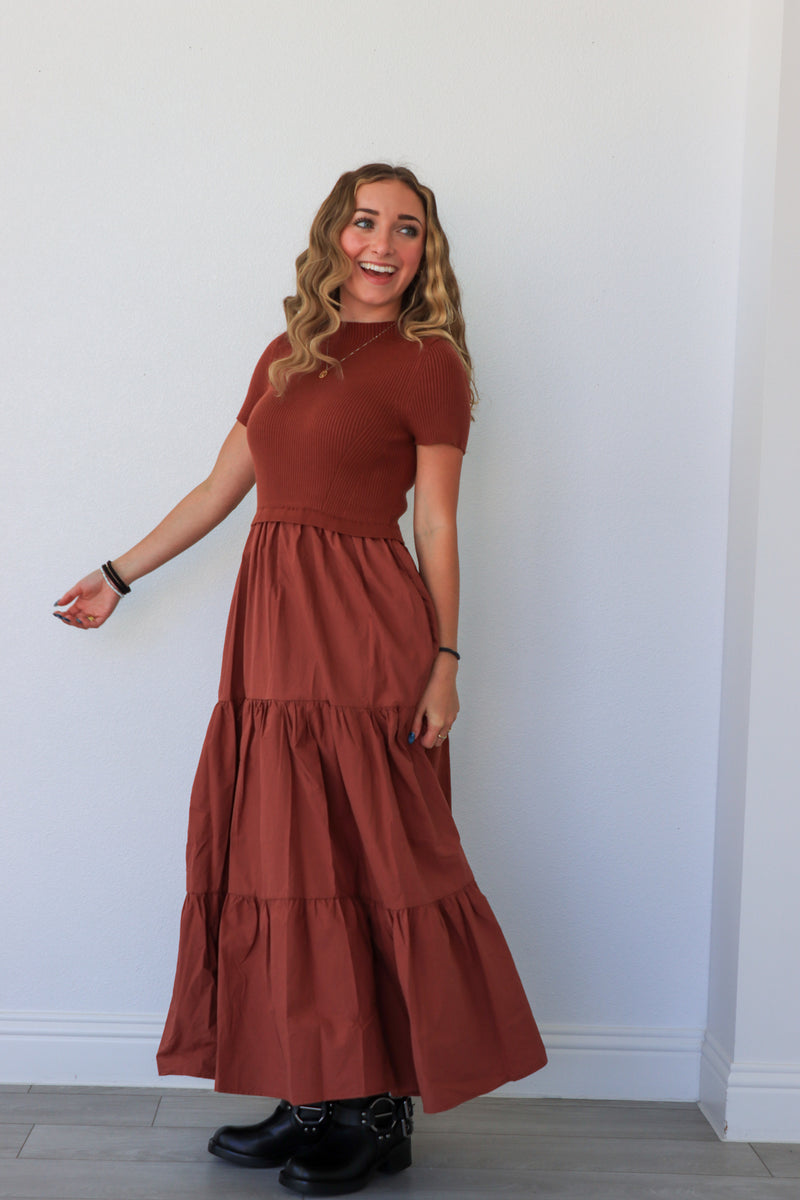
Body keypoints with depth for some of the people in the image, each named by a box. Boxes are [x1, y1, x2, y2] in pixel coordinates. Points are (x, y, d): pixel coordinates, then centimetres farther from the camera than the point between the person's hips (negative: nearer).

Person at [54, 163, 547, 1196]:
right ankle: (314, 1098, 17)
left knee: (363, 858, -3)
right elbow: (221, 487, 21)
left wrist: (444, 661, -9)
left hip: (363, 632, -6)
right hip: (274, 624, 7)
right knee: (280, 854, 6)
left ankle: (382, 1113, 10)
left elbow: (436, 525, -3)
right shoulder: (287, 356, 17)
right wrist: (118, 578, 25)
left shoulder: (426, 361, 0)